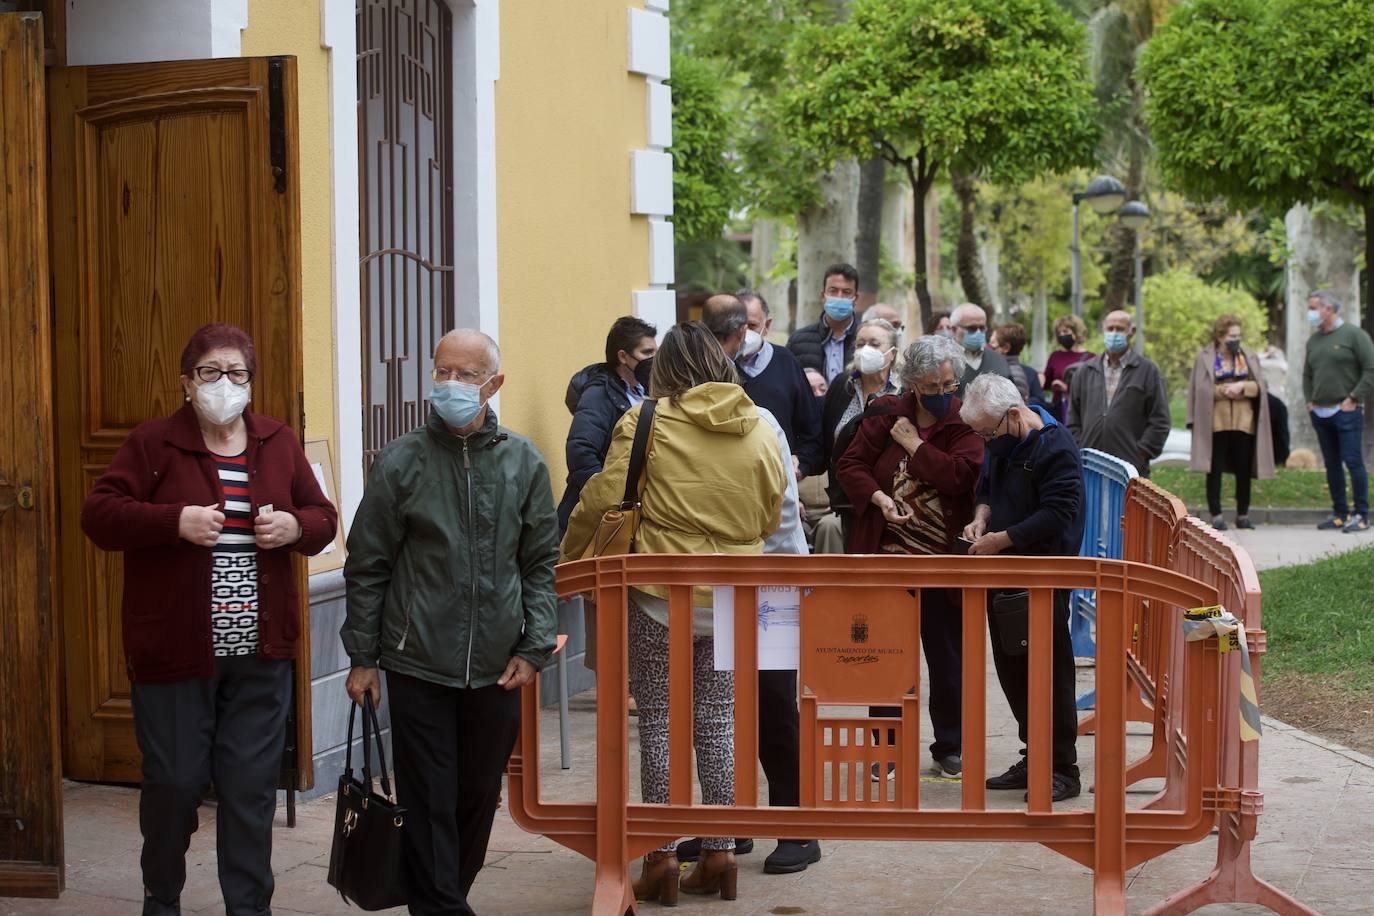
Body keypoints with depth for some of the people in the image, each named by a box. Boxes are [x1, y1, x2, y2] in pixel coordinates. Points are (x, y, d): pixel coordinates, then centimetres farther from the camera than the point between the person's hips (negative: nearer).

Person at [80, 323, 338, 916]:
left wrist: (296, 526, -8)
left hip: (260, 656, 3)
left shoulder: (279, 444, 9)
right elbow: (99, 516, -9)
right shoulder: (152, 443, -2)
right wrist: (175, 520, -22)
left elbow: (323, 518, 15)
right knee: (173, 782, 4)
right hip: (172, 650, -3)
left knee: (252, 788, 6)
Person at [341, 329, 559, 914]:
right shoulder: (400, 463, -2)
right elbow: (366, 567, 2)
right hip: (418, 663, -2)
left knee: (480, 795, 12)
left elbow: (541, 564, 8)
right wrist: (362, 657, 1)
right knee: (429, 800, -2)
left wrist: (534, 648, 0)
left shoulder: (523, 463, 4)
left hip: (497, 666, 2)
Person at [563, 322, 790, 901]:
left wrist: (565, 561, 6)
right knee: (718, 723, 11)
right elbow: (771, 518, 13)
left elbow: (602, 502, -9)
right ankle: (719, 851, 13)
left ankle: (661, 854, 6)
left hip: (658, 597, -3)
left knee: (658, 724, 5)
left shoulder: (646, 423, -8)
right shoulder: (760, 430, 4)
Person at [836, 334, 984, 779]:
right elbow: (849, 464, 0)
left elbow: (960, 476, -19)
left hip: (944, 560, -1)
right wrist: (879, 498, -16)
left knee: (948, 658, 8)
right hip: (887, 556, 1)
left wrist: (914, 445, -11)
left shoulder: (965, 424, -3)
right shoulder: (887, 417, 2)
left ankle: (950, 747, 22)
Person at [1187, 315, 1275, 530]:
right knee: (1215, 470, -1)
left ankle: (1243, 515, 15)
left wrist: (1242, 386, -12)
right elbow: (1201, 388, -5)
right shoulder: (1205, 357, 2)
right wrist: (1224, 391, -13)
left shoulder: (1248, 357, 11)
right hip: (1216, 422, -3)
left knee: (1243, 470, 5)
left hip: (1244, 422, 3)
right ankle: (1216, 516, 3)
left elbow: (1262, 385, 4)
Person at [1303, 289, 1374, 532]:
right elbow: (1307, 375, 27)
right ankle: (1339, 514, 15)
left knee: (1353, 462, -10)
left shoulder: (1353, 334, -6)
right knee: (1332, 464, 9)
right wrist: (1309, 401, 13)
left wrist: (1353, 399, -12)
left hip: (1346, 412, -7)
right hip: (1320, 413, 7)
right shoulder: (1313, 341, 15)